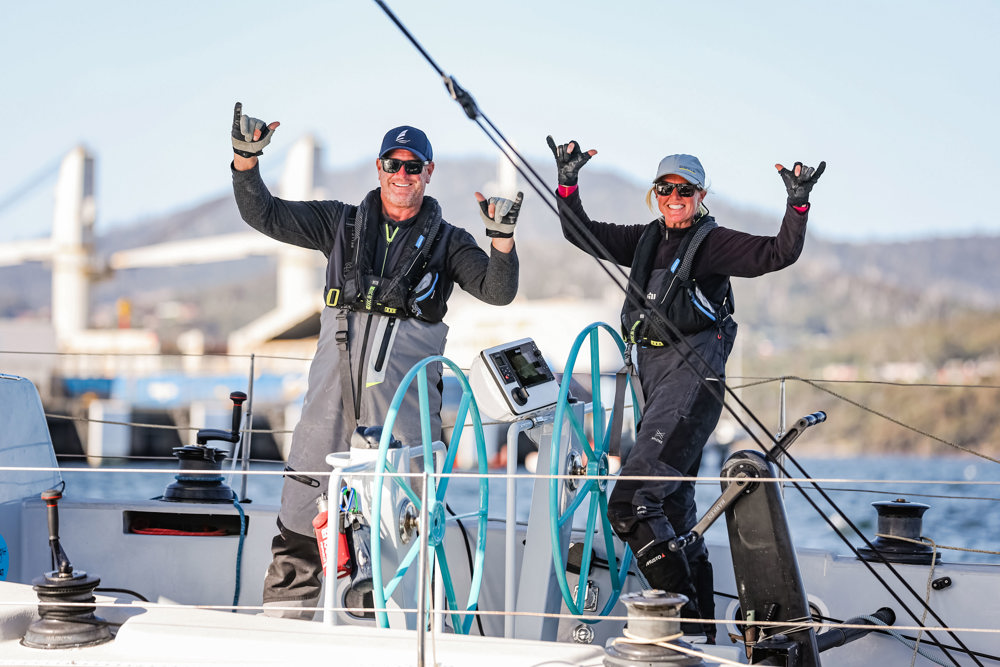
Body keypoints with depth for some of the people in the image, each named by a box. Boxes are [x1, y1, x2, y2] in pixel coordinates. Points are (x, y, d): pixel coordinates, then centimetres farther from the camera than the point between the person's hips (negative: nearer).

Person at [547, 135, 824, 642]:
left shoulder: (713, 243, -3)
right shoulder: (645, 240, 15)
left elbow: (778, 254, -12)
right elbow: (580, 233, 16)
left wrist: (798, 204, -24)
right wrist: (568, 181, 5)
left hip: (693, 376, -8)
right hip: (655, 380, 8)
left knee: (631, 502, -18)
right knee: (672, 509, 14)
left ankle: (681, 612, -15)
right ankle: (700, 625, 24)